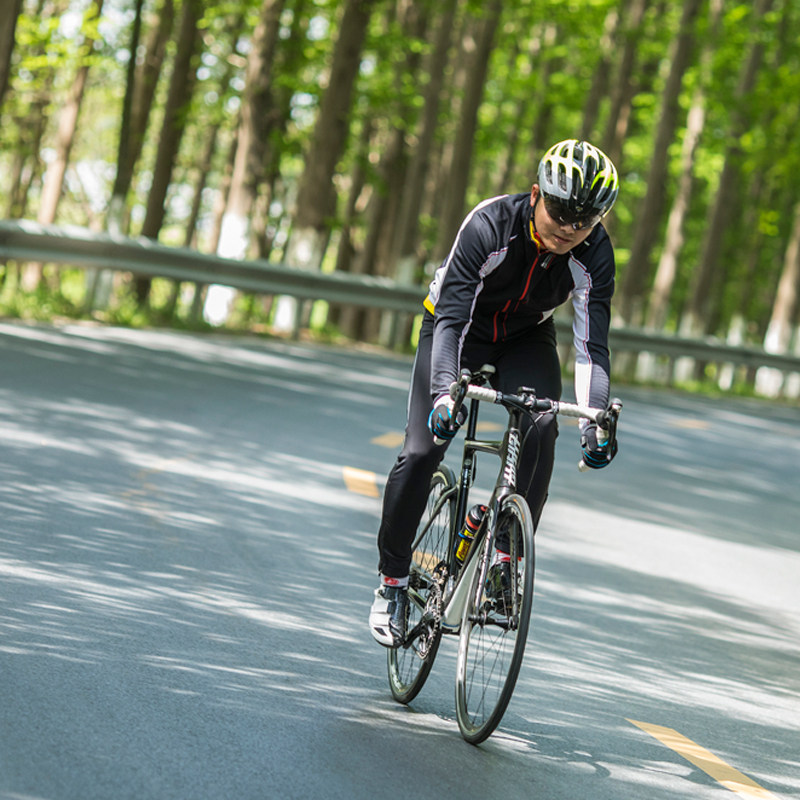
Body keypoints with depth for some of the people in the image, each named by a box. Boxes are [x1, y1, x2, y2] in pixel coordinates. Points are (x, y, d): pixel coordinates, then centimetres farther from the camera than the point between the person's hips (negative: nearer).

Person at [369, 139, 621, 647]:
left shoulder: (594, 253, -25)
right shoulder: (490, 225, -33)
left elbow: (592, 343, -28)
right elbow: (452, 317, -38)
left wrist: (596, 420, -44)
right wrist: (444, 392, -53)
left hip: (526, 340, 2)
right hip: (458, 329, -2)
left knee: (539, 428, -29)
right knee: (421, 453, -15)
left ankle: (508, 554, -16)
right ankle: (393, 581, 4)